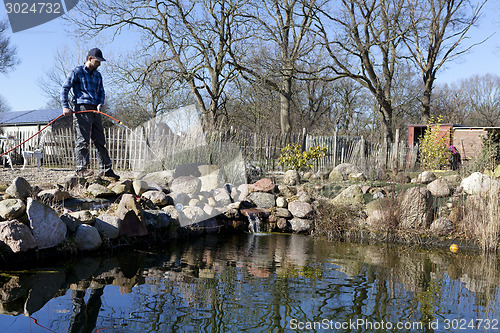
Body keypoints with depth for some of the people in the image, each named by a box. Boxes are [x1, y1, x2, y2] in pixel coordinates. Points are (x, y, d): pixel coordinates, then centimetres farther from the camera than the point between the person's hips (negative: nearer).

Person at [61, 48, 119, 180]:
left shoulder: (98, 75, 20)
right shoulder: (77, 72, 1)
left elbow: (101, 92, 20)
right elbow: (65, 88, -3)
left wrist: (100, 104, -2)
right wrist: (65, 106, -13)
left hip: (95, 110, 7)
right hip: (82, 109, -6)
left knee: (100, 140, 6)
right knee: (83, 140, -9)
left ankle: (106, 169, 9)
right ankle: (81, 168, -6)